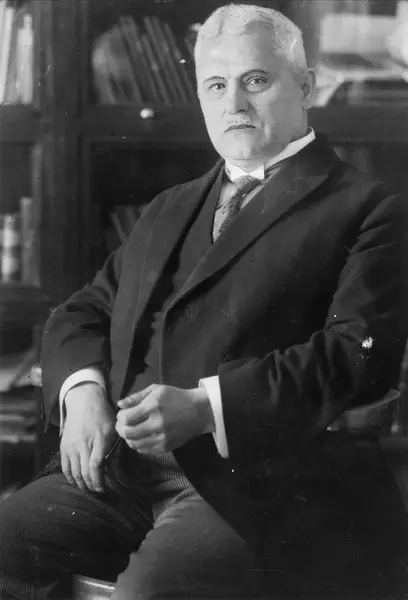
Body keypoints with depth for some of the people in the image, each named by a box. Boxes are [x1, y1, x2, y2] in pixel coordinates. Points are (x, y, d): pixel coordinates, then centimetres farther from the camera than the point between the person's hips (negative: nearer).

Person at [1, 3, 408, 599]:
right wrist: (83, 390, -1)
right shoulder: (170, 210, 27)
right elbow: (82, 314, 23)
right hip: (120, 467, 6)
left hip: (256, 478, -6)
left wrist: (205, 407, -18)